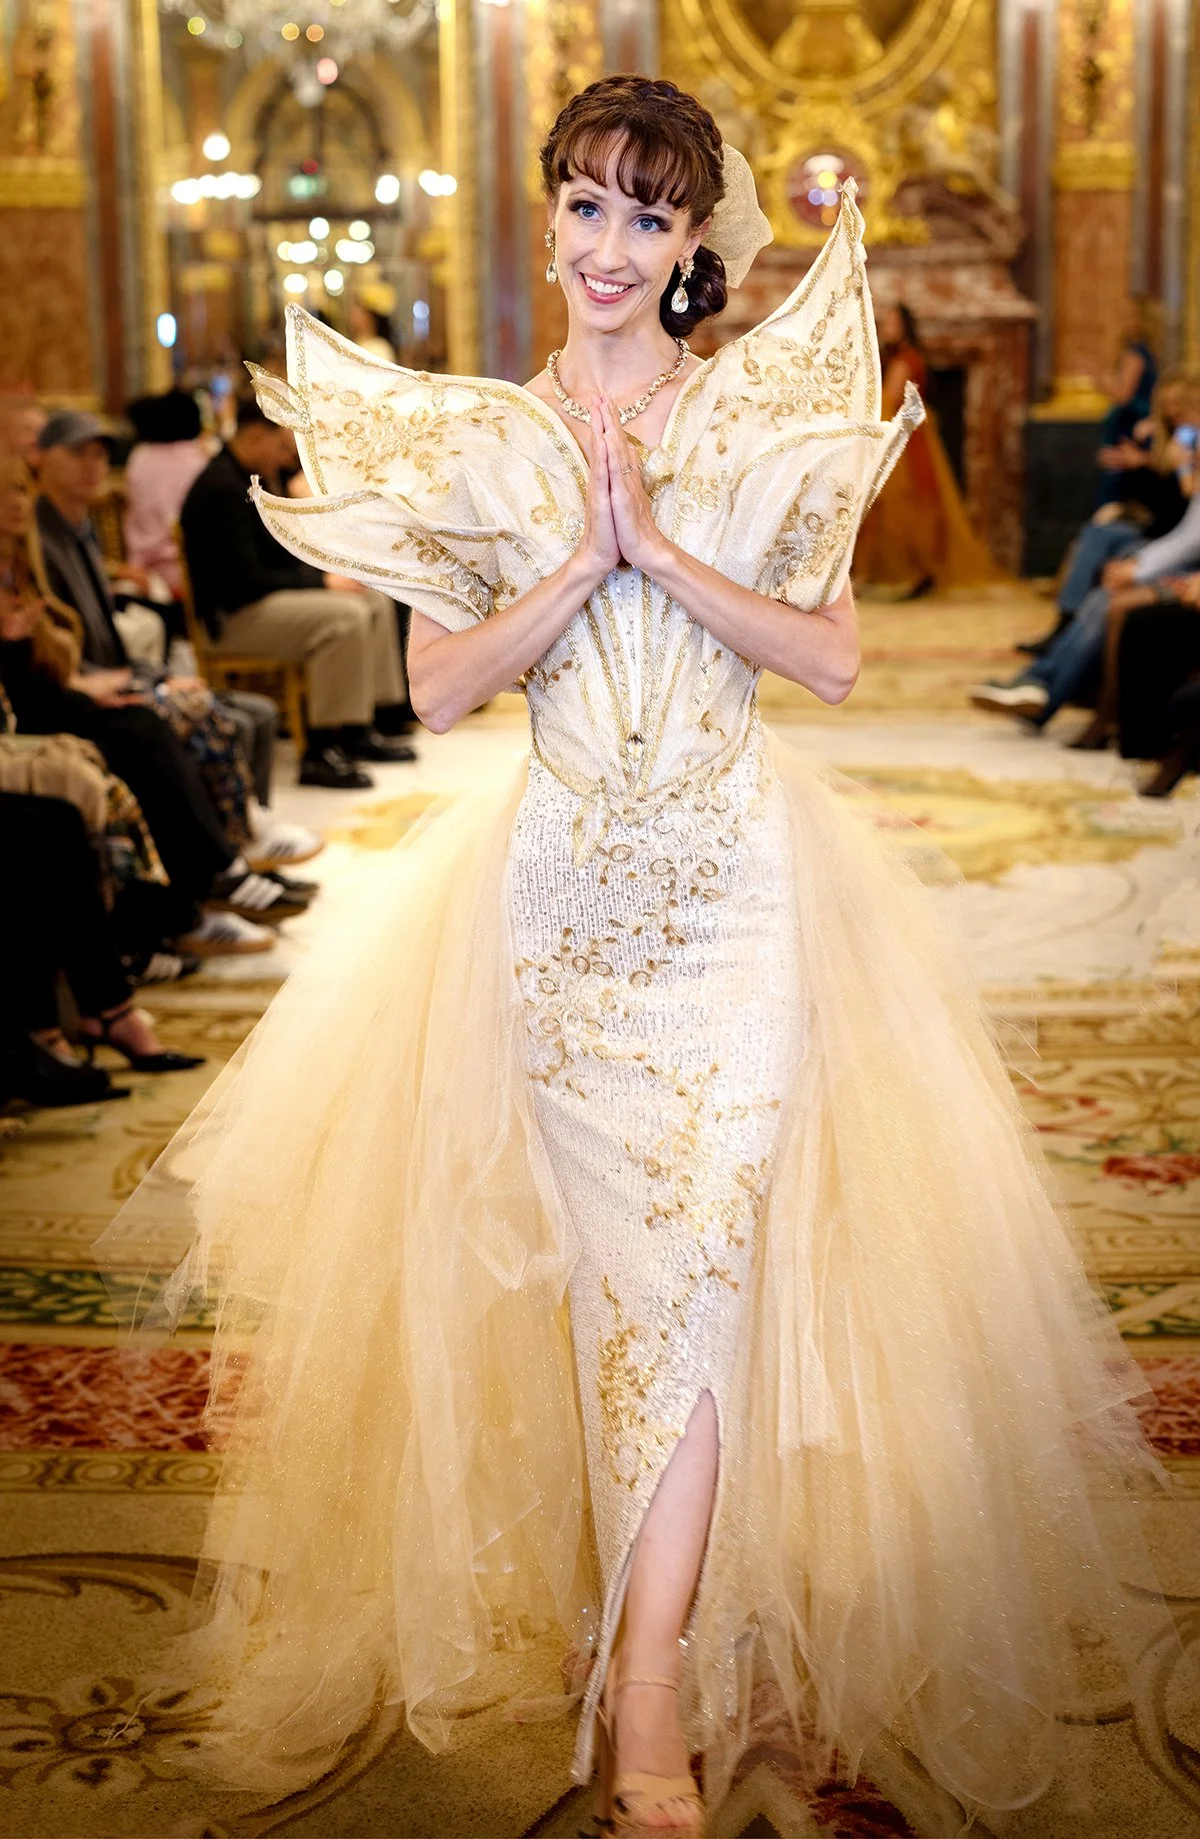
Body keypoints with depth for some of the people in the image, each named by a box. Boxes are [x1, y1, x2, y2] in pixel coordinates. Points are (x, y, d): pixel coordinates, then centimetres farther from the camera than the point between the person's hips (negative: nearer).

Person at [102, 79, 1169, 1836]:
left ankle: (652, 1689, -6)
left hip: (734, 878, -1)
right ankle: (661, 1664, 23)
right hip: (560, 881, 1)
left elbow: (834, 654, -2)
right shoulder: (479, 434, 6)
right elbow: (439, 687, -1)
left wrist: (663, 549, -11)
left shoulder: (771, 413, 4)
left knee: (703, 1243, -9)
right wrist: (582, 560, -12)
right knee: (610, 1247, 6)